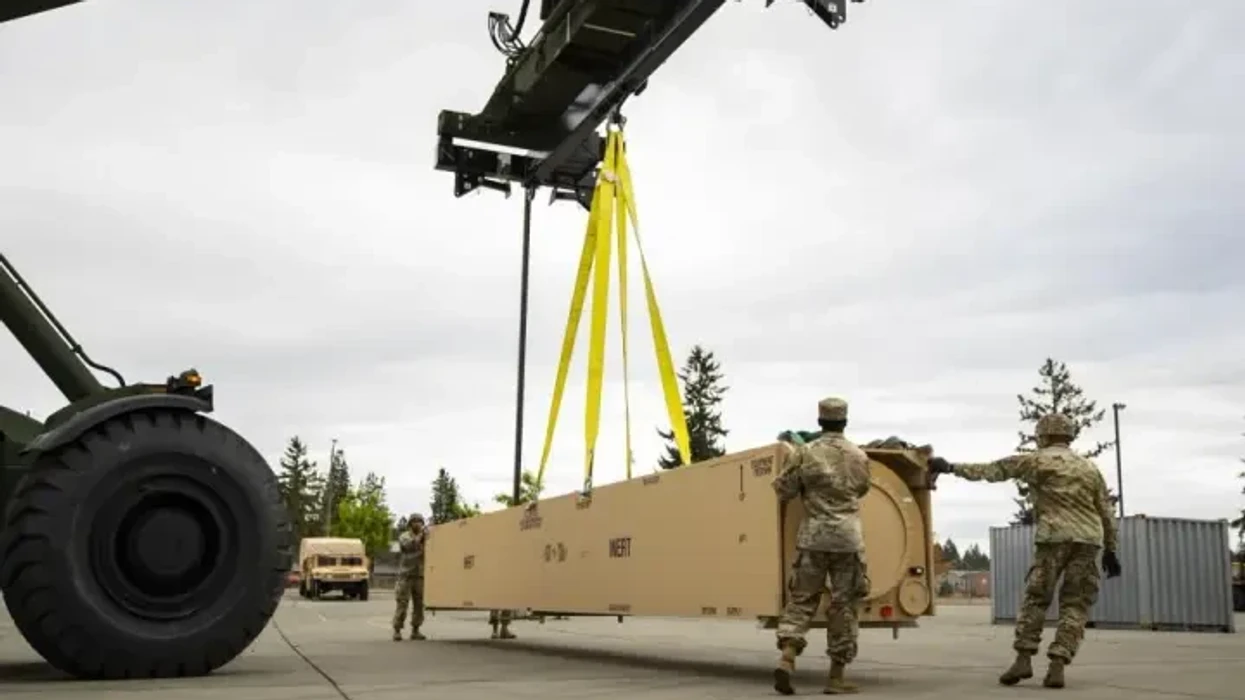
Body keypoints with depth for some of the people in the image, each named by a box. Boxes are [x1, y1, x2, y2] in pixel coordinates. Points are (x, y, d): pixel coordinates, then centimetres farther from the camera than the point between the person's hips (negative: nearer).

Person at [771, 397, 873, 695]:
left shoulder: (806, 453, -2)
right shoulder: (859, 456, 4)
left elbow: (783, 491, 2)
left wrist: (792, 453, 14)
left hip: (813, 536, 0)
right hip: (847, 537, 0)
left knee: (802, 599, 7)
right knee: (843, 605, 6)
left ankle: (787, 658, -13)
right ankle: (836, 676, 9)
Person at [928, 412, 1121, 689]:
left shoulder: (1037, 461, 6)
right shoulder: (1090, 467, 20)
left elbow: (991, 470, 3)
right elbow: (1106, 513, 19)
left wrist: (951, 467, 8)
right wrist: (1110, 550, 23)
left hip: (1054, 537, -3)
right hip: (1089, 541, 4)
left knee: (1036, 598, 6)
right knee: (1075, 605, 4)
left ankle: (1024, 659, -1)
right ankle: (1057, 666, -6)